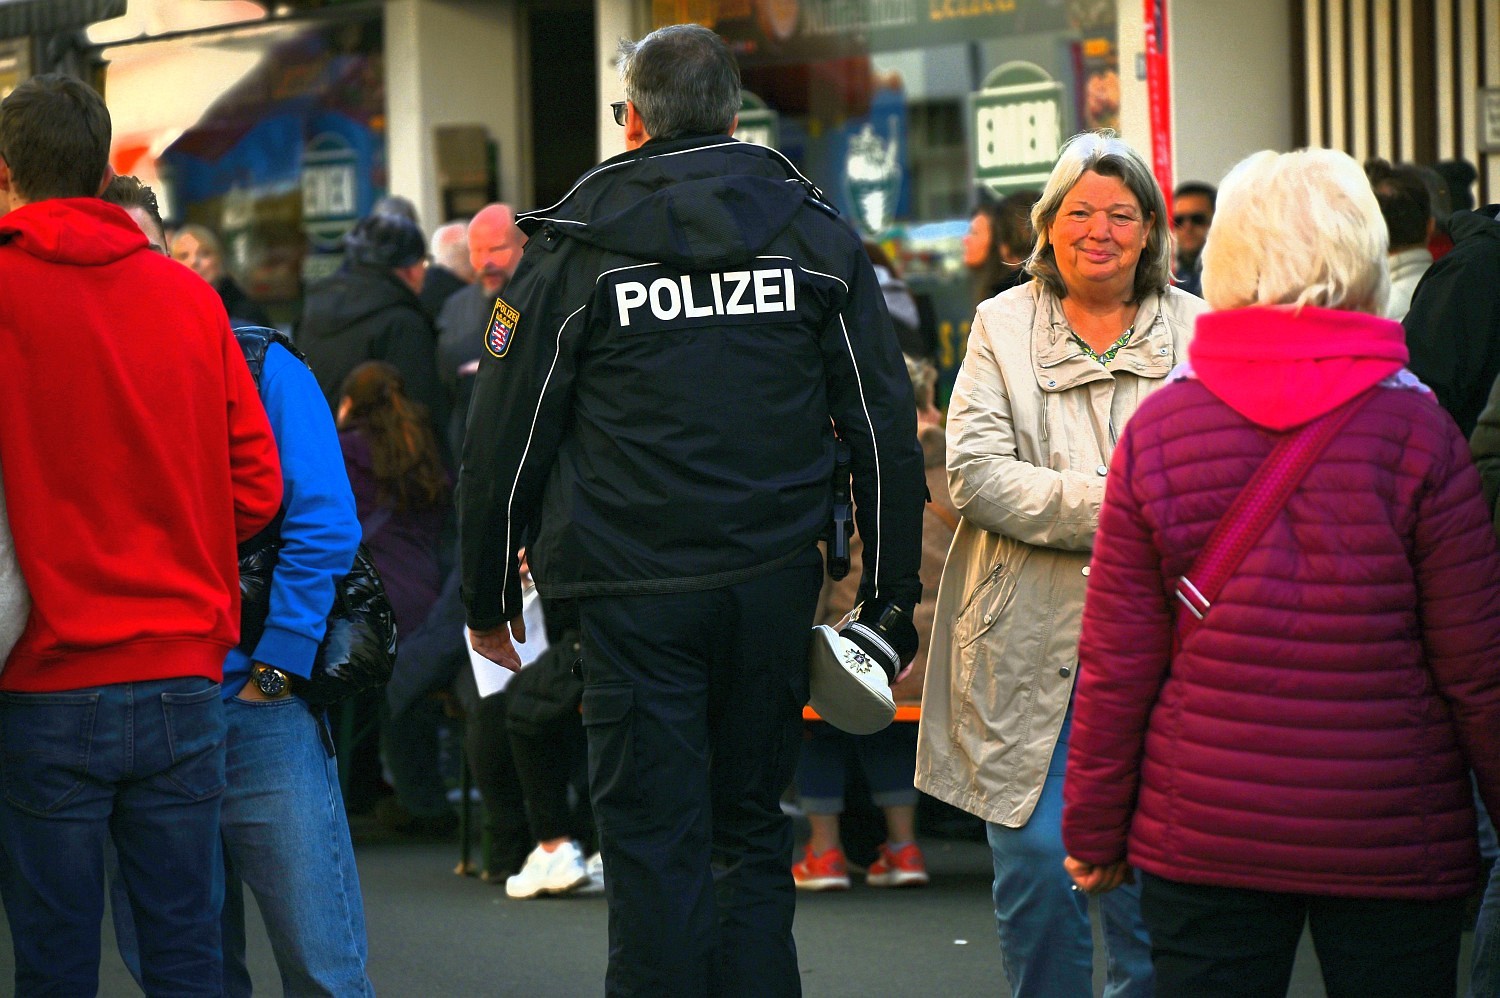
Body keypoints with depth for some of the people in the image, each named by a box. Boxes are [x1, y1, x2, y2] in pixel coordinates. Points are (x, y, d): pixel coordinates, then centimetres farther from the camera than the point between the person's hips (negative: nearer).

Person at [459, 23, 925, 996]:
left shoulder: (575, 246, 0)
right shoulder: (817, 233, 6)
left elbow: (505, 438, 1)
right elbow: (885, 427, 5)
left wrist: (488, 601, 12)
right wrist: (892, 597, 10)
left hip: (633, 593, -2)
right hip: (775, 584, 3)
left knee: (656, 850, 2)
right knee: (751, 833, 14)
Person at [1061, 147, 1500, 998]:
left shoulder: (1157, 428, -2)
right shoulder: (1415, 428, -7)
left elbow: (1117, 663, 0)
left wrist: (1095, 830, 10)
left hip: (1204, 833, 2)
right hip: (1390, 842, -2)